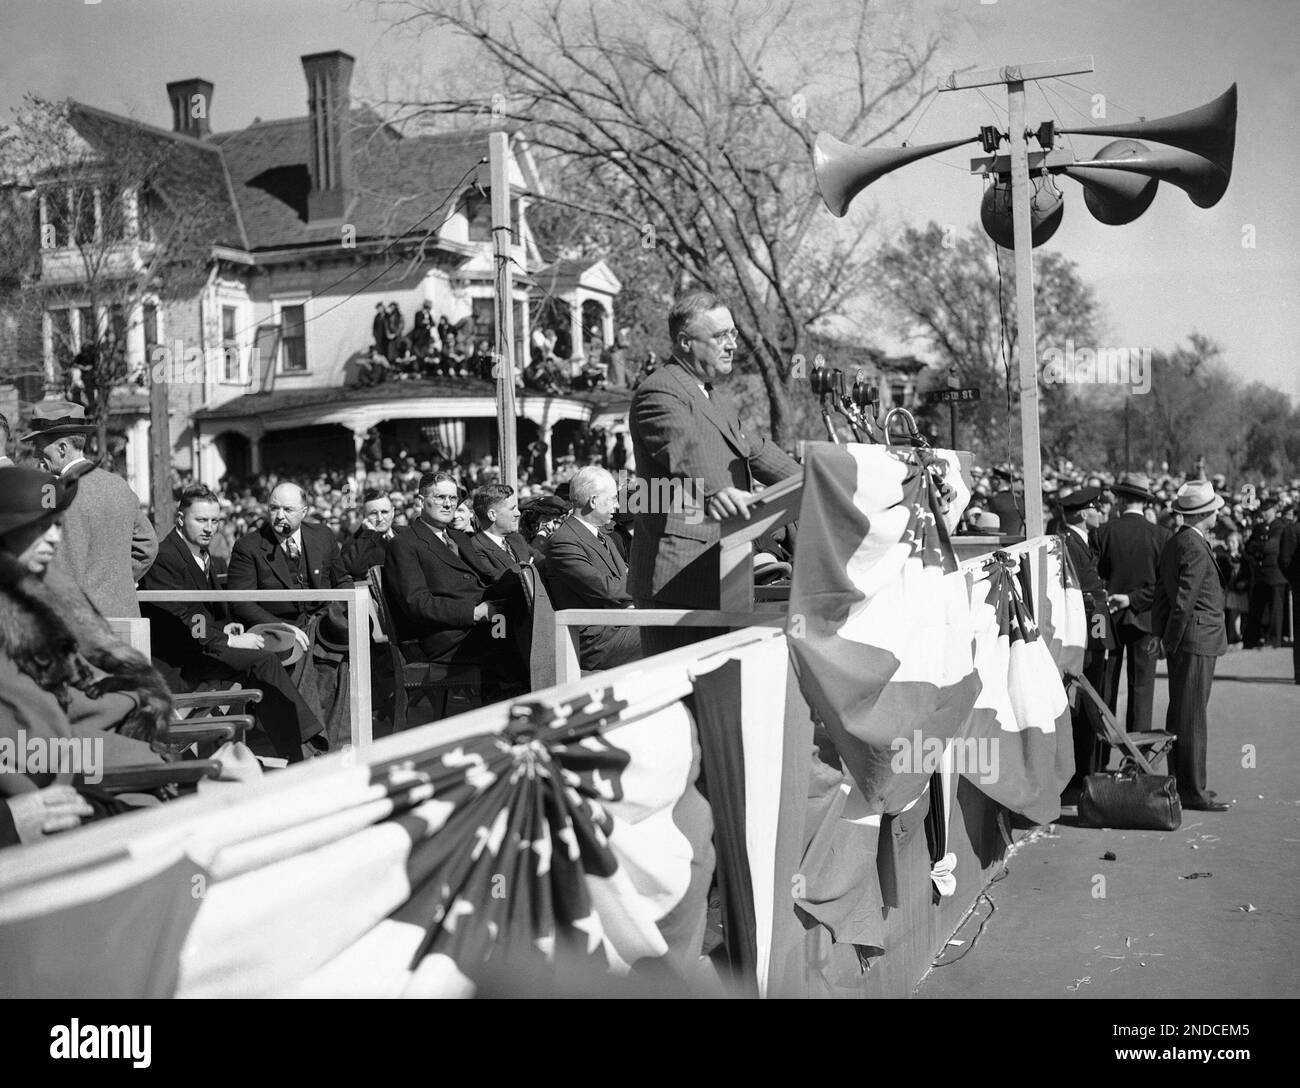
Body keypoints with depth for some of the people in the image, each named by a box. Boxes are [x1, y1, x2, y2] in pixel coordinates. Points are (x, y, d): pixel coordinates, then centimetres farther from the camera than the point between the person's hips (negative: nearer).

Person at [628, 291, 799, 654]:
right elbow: (685, 448, -29)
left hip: (715, 576, 10)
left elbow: (754, 450, 33)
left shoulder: (713, 402, 25)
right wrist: (716, 490, -47)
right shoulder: (659, 392, -10)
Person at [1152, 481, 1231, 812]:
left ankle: (1182, 783, 24)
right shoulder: (1195, 547, -17)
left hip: (1182, 643, 10)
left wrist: (1164, 637, 18)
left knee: (1181, 714, 15)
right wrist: (1175, 640, -13)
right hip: (1197, 640, -10)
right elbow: (1183, 601, -20)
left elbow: (1160, 593, 17)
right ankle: (1192, 791, -2)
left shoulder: (1173, 543, 13)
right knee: (1191, 717, -6)